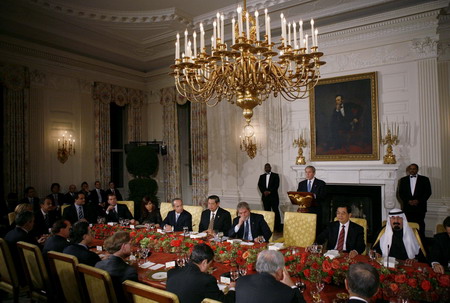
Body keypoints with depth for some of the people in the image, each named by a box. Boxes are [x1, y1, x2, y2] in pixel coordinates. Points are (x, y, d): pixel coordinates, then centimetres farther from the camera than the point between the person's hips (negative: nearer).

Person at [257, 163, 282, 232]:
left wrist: (269, 191, -15)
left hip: (273, 196, -3)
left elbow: (276, 185, -6)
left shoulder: (275, 175, 5)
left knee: (276, 211, -7)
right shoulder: (262, 176, 16)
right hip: (265, 197, 3)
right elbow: (259, 185, 6)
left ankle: (278, 227, -4)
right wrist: (264, 191, -11)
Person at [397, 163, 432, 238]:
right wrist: (408, 201, -7)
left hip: (420, 206, -1)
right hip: (407, 207, 1)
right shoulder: (403, 180, 13)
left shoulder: (424, 179, 9)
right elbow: (400, 193, 9)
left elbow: (428, 192, 2)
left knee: (420, 226, -5)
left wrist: (419, 201, -9)